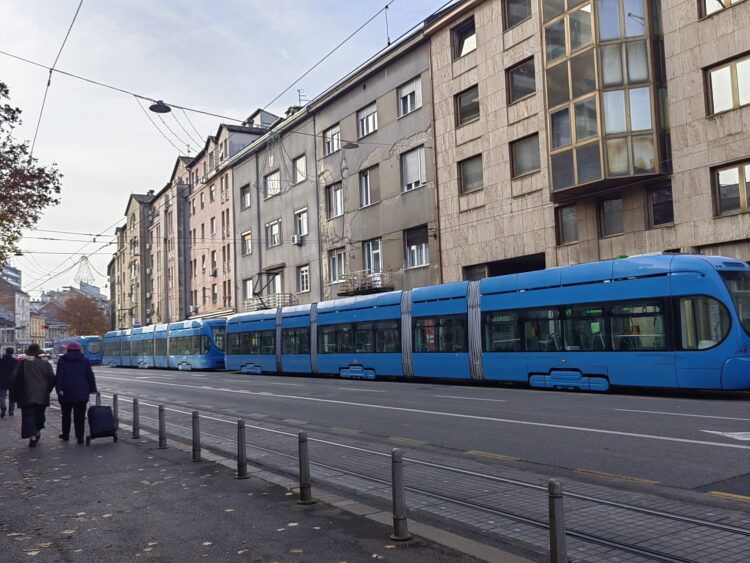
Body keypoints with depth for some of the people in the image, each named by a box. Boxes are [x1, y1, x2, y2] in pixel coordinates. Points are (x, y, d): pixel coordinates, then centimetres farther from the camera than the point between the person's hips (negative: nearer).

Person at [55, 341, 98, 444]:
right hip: (81, 393, 0)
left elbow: (59, 376, -7)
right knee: (80, 415, 1)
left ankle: (65, 435, 25)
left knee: (66, 414, 16)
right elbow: (90, 376, 3)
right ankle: (80, 437, -3)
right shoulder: (85, 360, 4)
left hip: (66, 393, 0)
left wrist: (59, 389, -11)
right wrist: (93, 389, 7)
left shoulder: (62, 360, 3)